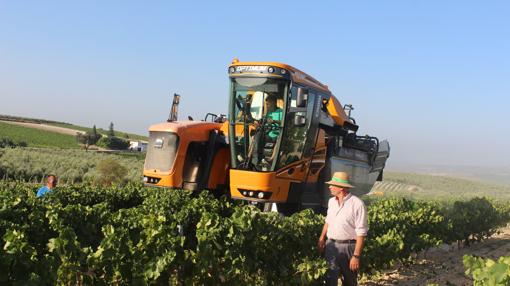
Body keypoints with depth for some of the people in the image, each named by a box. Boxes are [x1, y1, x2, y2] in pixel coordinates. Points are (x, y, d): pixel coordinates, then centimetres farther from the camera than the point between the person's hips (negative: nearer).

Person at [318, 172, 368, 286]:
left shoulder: (357, 204, -16)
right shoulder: (331, 201, 5)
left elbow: (361, 233, -16)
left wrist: (356, 256, -18)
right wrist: (322, 238, 15)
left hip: (348, 246, -5)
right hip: (331, 245, 5)